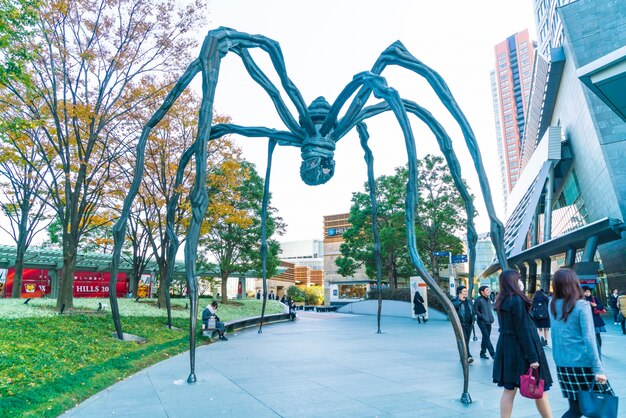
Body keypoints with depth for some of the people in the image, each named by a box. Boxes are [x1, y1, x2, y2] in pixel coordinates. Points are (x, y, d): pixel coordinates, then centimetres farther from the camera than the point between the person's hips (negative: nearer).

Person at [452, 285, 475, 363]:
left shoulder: (469, 300, 15)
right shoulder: (455, 300, -5)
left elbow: (472, 310, 22)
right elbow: (453, 306, -26)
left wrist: (473, 320, 12)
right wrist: (460, 300, -22)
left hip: (469, 324, 6)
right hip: (460, 324, -6)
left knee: (466, 341, 10)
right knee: (464, 340, -14)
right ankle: (468, 356, -19)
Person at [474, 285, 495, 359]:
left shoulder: (488, 299, 13)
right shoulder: (478, 299, -11)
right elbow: (475, 310, -13)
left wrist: (491, 318, 12)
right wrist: (482, 317, -17)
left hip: (488, 322, 8)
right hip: (482, 322, -8)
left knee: (485, 337, 12)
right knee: (486, 337, -9)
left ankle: (482, 353, 21)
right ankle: (492, 353, -9)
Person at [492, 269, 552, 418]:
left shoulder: (501, 301, 8)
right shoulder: (517, 300, -16)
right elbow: (523, 331, -18)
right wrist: (533, 357, -16)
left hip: (506, 348, 7)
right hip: (520, 350, -7)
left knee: (509, 389, 9)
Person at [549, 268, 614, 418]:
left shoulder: (552, 305, 4)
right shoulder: (581, 305, -10)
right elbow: (589, 339, -15)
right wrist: (598, 369, -13)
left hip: (562, 364, 5)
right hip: (583, 363, -5)